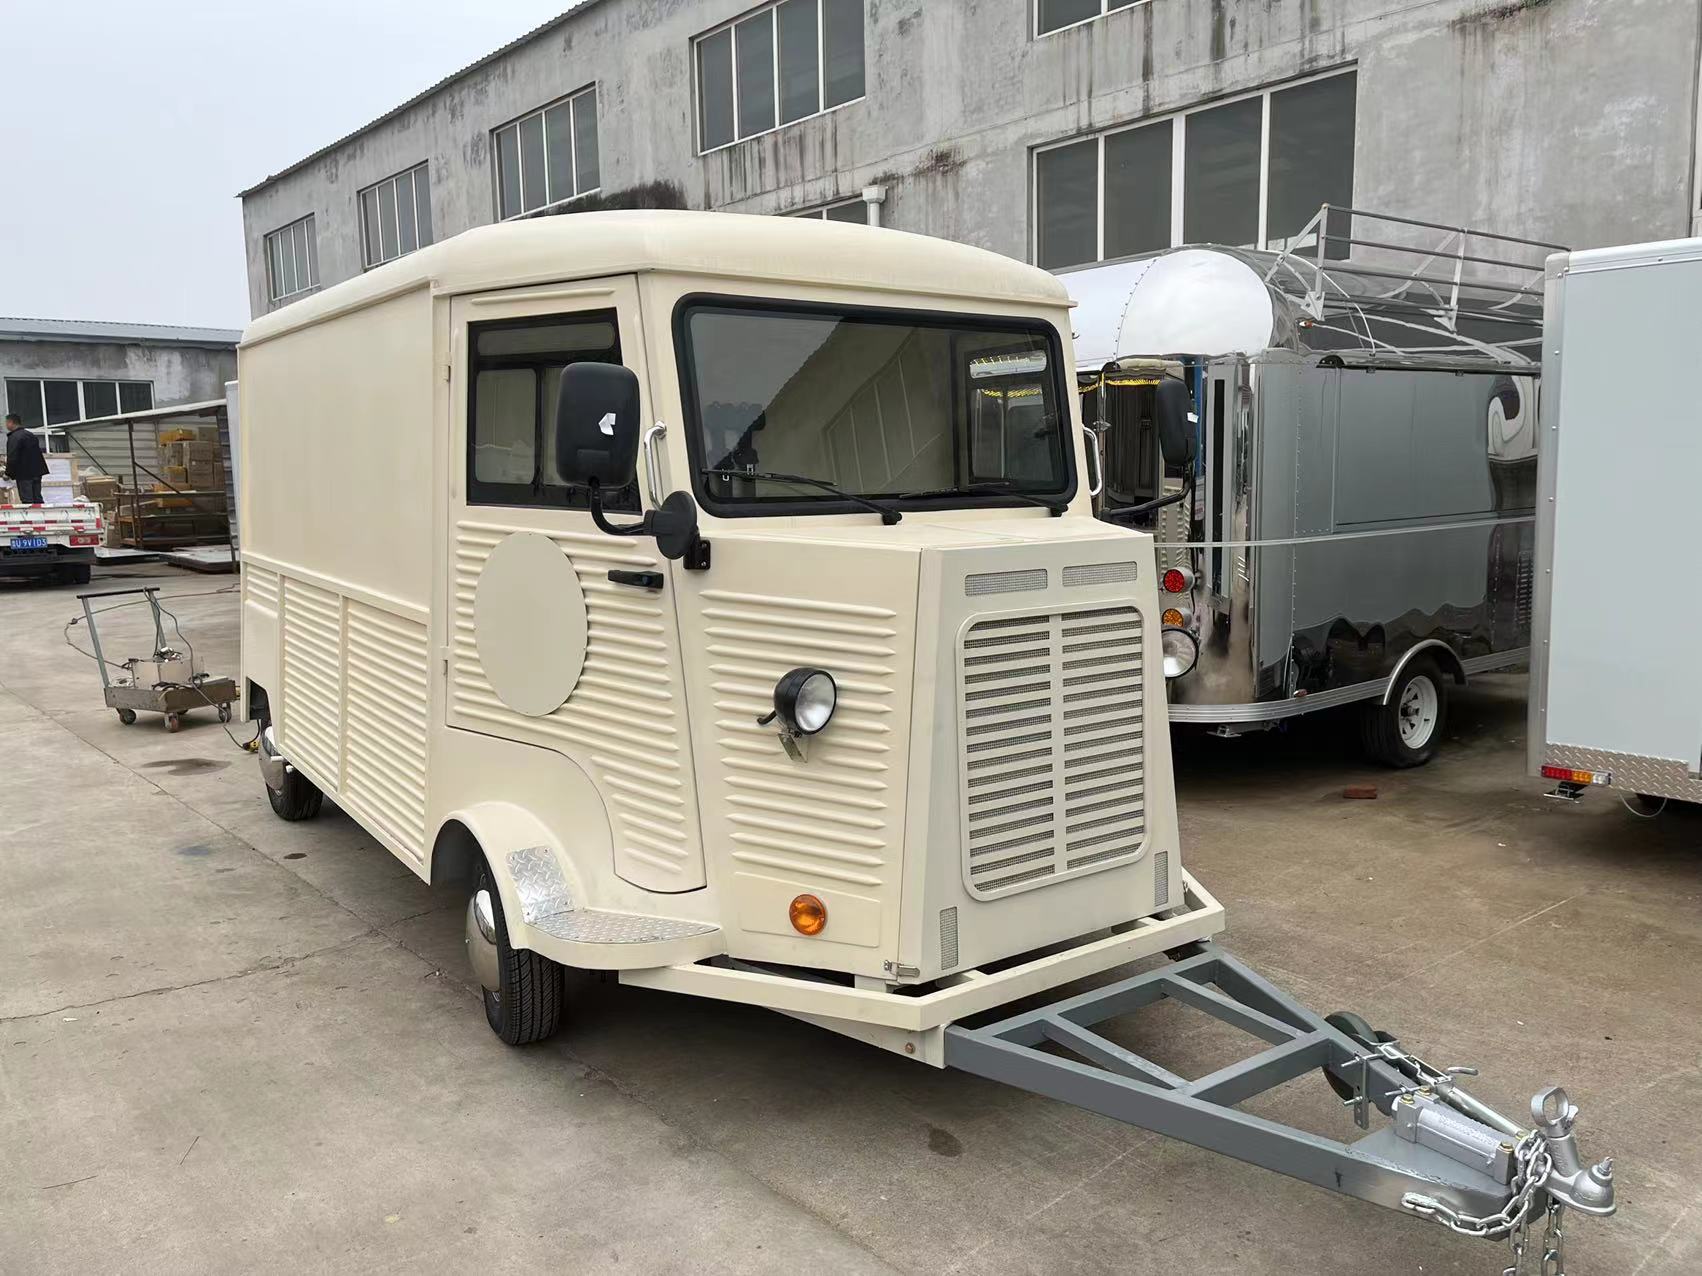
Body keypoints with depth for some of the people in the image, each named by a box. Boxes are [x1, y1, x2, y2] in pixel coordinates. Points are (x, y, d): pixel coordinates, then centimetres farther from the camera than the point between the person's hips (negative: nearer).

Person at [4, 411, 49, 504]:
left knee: (27, 501, -7)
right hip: (37, 473, 8)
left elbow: (12, 458, -17)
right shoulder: (31, 435, 15)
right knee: (37, 499, 11)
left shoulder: (14, 438, -12)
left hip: (24, 475, -8)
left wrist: (8, 474, -6)